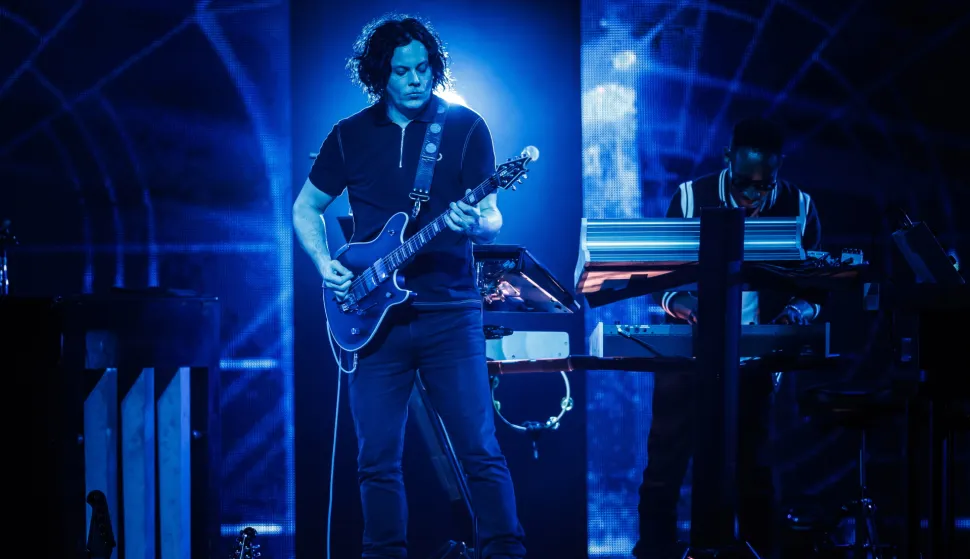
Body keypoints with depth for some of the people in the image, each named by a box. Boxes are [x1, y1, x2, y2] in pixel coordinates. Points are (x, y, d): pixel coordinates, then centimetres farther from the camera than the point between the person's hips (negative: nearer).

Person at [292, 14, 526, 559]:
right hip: (375, 317, 2)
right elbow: (305, 208, 18)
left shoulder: (465, 127, 0)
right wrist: (325, 263, 0)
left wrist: (475, 224, -27)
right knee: (378, 460, 4)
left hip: (450, 313, -2)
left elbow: (492, 221, -4)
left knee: (481, 451, -6)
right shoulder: (351, 136, 7)